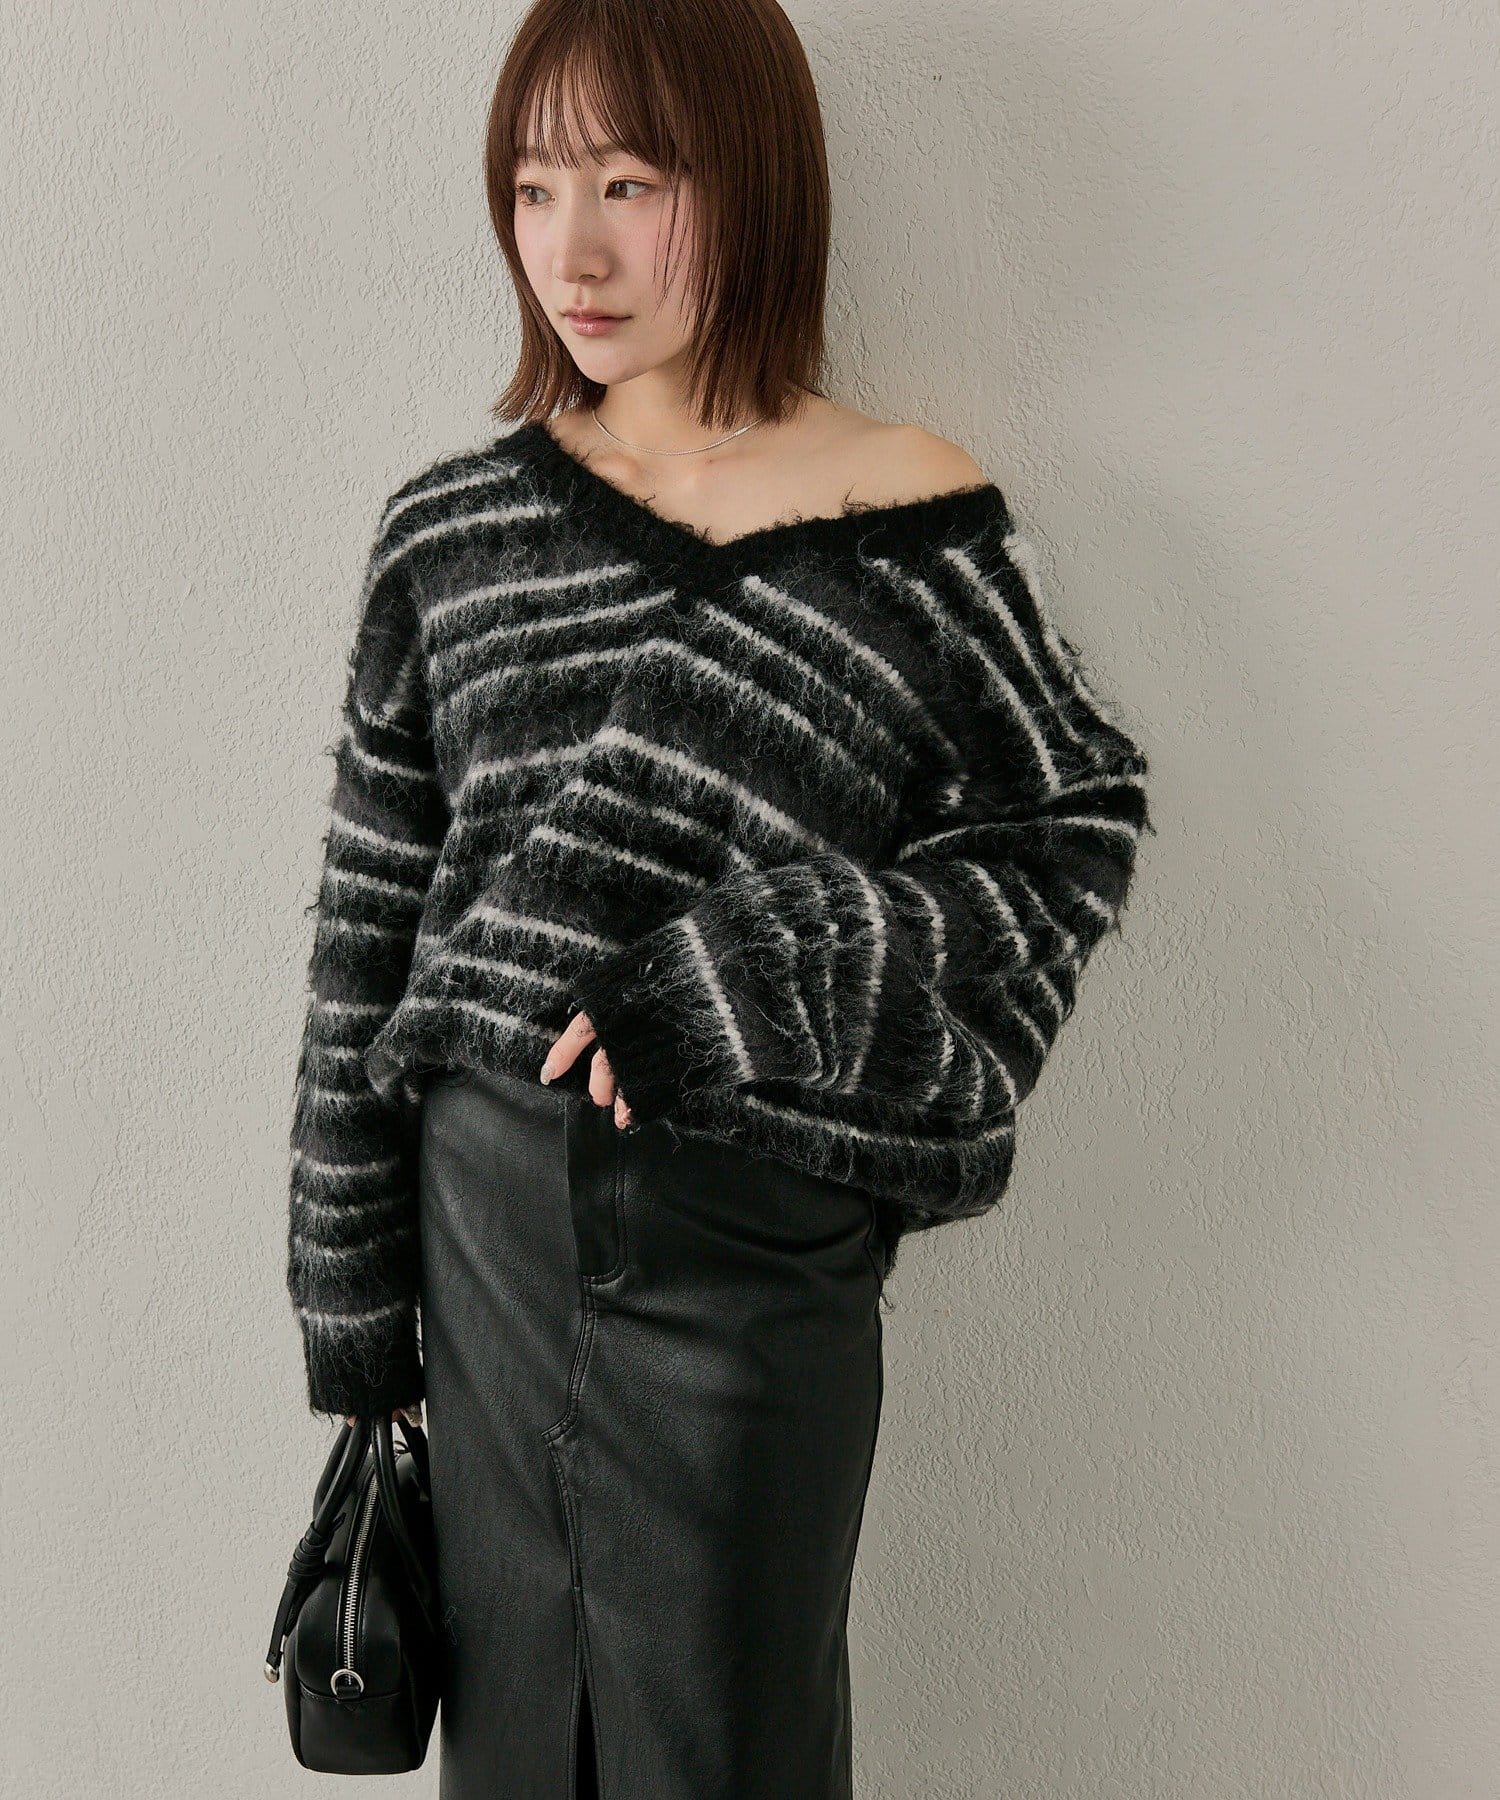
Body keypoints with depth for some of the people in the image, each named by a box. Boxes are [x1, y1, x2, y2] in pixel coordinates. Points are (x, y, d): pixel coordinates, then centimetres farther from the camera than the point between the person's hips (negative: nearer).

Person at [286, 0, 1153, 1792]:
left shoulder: (913, 525, -5)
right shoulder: (454, 528, 3)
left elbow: (1071, 835, -3)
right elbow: (370, 923, 6)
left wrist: (730, 989, -14)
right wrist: (356, 1302, 6)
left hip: (757, 1236, -3)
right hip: (484, 1201, 3)